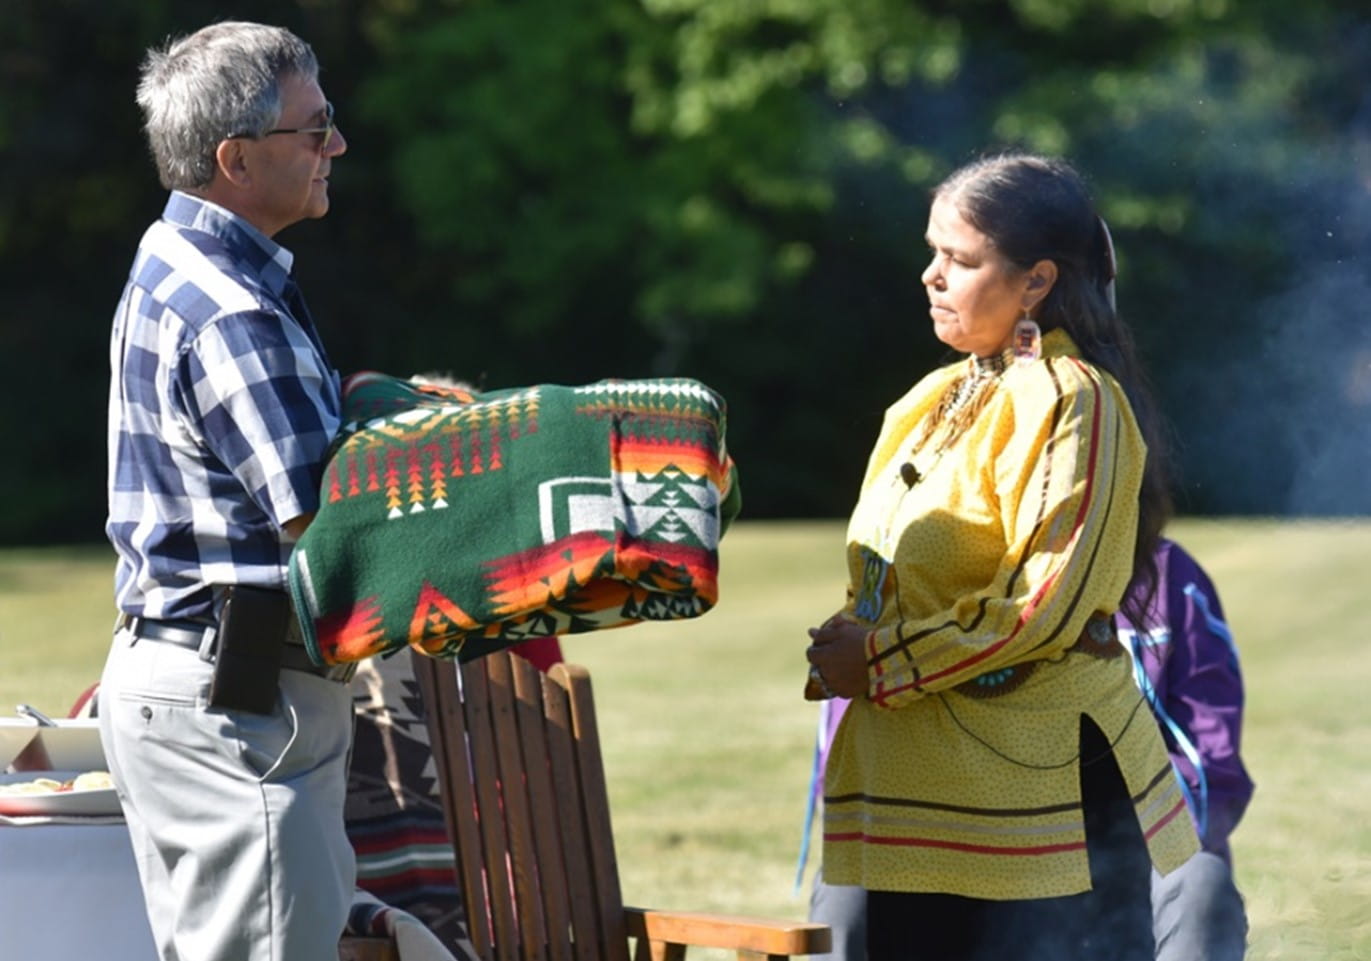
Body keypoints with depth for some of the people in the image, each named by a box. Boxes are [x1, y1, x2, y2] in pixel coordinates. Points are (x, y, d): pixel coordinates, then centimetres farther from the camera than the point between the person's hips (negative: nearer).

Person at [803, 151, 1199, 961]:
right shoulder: (937, 401, 16)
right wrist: (848, 644, 0)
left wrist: (883, 662, -14)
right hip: (923, 789, 8)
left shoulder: (1073, 401, -10)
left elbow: (1048, 602, -18)